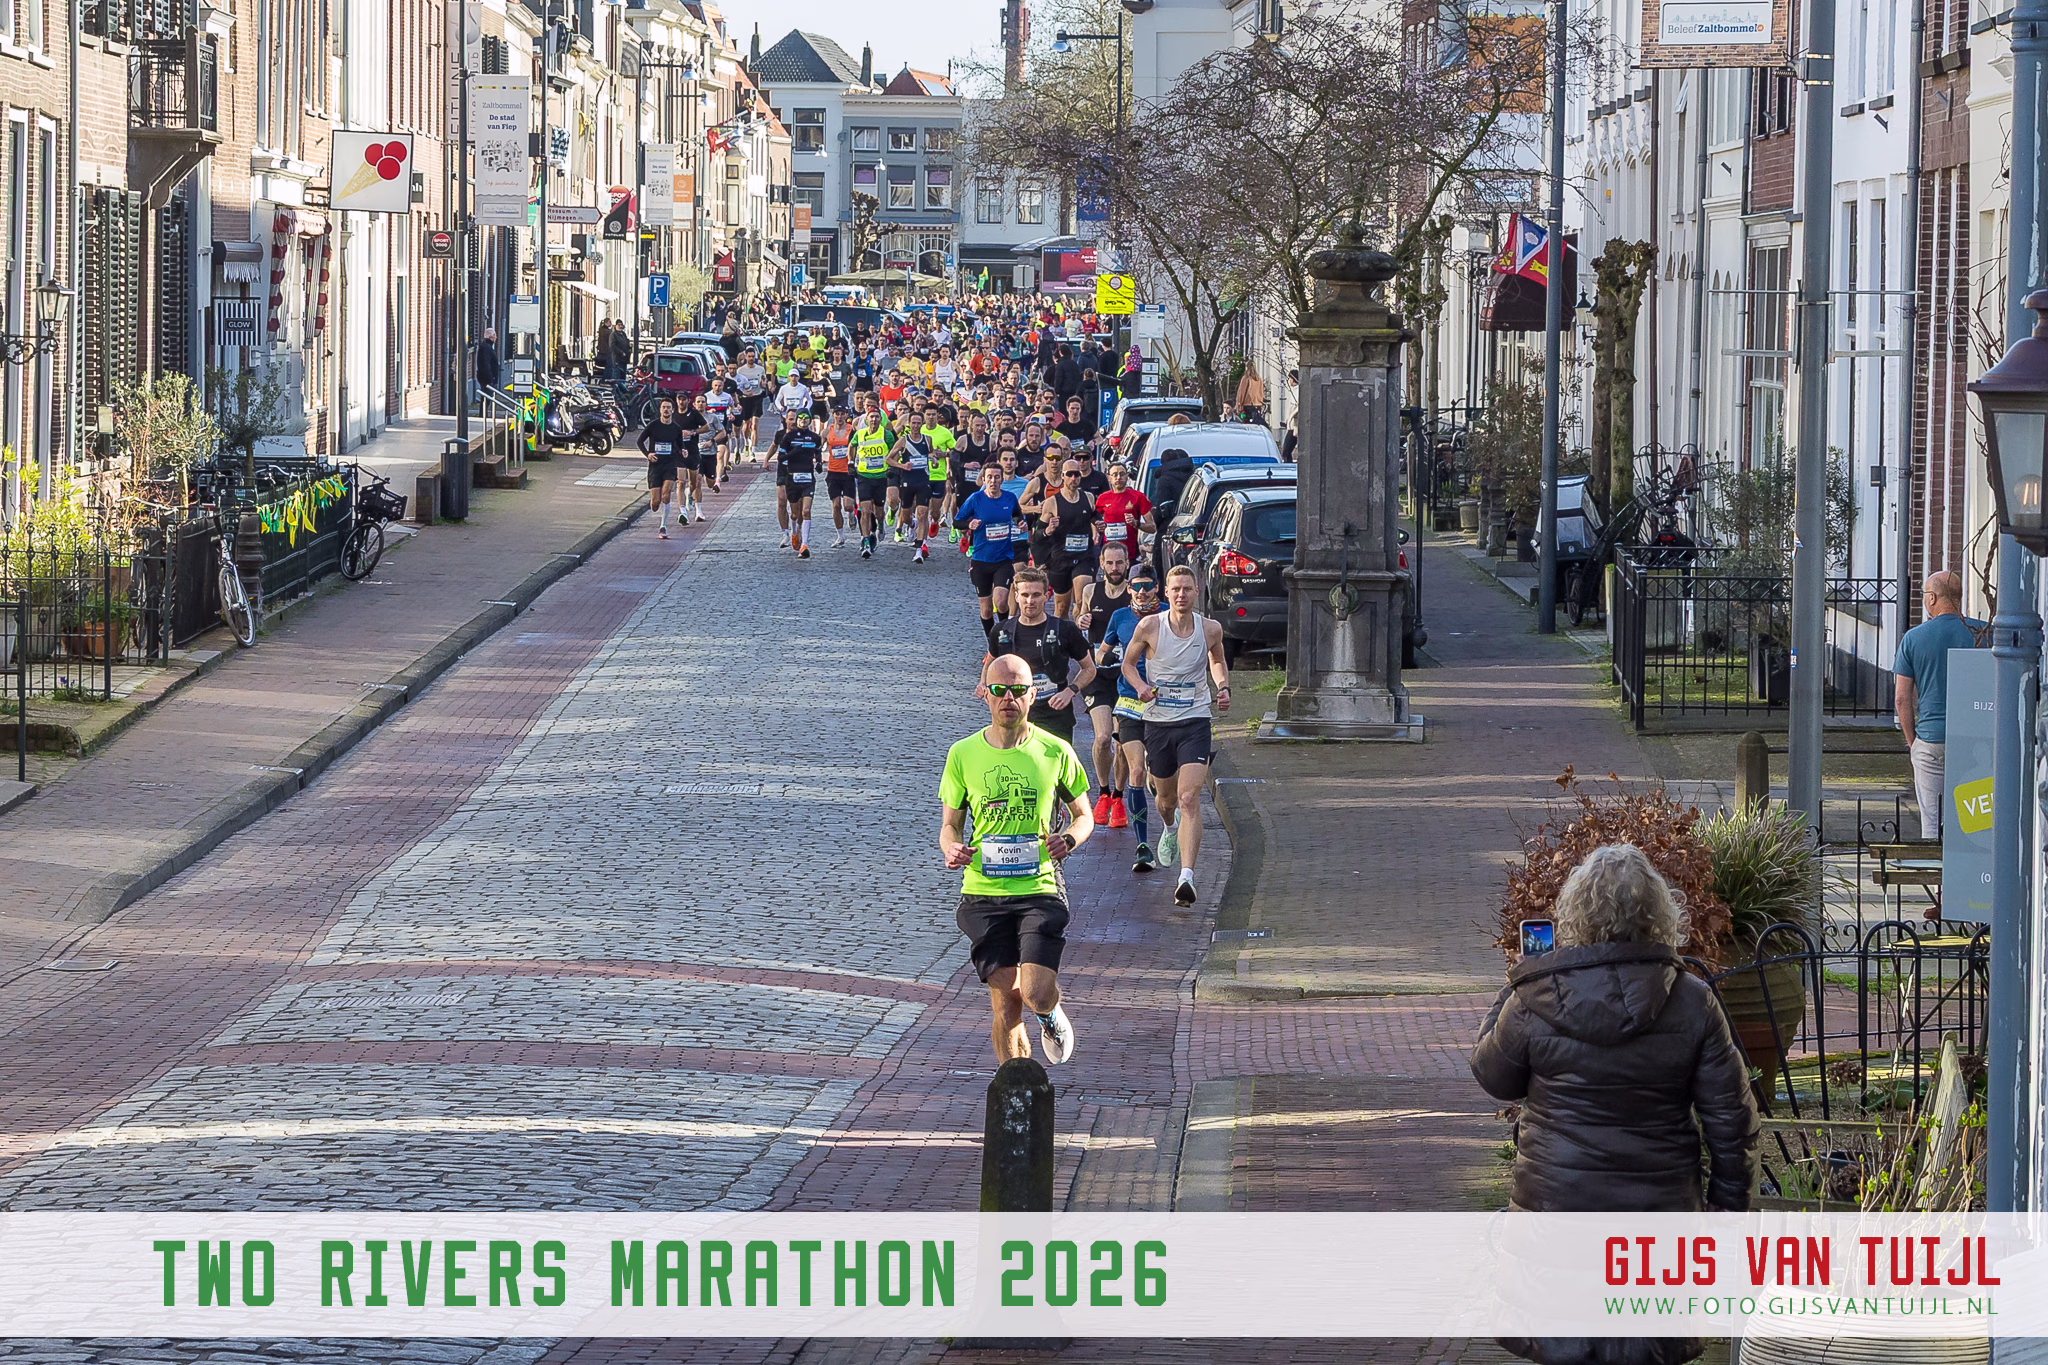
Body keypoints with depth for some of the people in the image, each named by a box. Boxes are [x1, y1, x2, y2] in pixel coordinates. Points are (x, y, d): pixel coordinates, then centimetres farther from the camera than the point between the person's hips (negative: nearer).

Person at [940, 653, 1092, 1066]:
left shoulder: (1055, 752, 0)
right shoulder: (963, 754, 3)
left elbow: (1084, 815, 12)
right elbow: (950, 824, 12)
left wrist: (1068, 839, -11)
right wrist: (952, 849, -12)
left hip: (1041, 889, -1)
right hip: (984, 893, 1)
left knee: (1037, 994, -14)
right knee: (1006, 1004, -3)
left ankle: (1051, 1014, 24)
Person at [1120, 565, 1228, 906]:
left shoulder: (1211, 629, -2)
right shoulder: (1150, 627, -7)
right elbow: (1128, 663, 8)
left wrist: (1223, 687, 2)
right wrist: (1140, 686, -12)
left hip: (1195, 722, -1)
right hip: (1157, 721, 1)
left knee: (1189, 798, -17)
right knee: (1166, 798, 18)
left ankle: (1187, 877, -24)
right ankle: (1169, 828, 57)